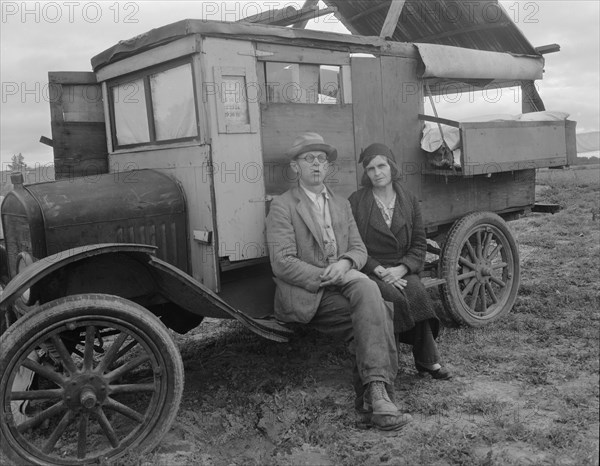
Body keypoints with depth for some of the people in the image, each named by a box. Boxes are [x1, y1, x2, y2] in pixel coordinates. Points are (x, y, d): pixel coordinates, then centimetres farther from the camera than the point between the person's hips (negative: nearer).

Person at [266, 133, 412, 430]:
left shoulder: (341, 205, 21)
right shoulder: (282, 206, 0)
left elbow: (359, 249, 13)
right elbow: (282, 263, -10)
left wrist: (345, 264, -11)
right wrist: (325, 276, -18)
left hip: (344, 282, 5)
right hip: (304, 297, -5)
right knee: (378, 314, -26)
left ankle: (372, 395, -23)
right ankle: (376, 393, -21)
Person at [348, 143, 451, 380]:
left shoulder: (409, 201, 11)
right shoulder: (356, 202, 2)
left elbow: (419, 244, 8)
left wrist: (401, 268, -11)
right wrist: (380, 270, -15)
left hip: (403, 270, 2)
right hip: (369, 272, -2)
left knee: (415, 290, -30)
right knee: (396, 297, -31)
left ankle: (426, 359, -17)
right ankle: (429, 359, -16)